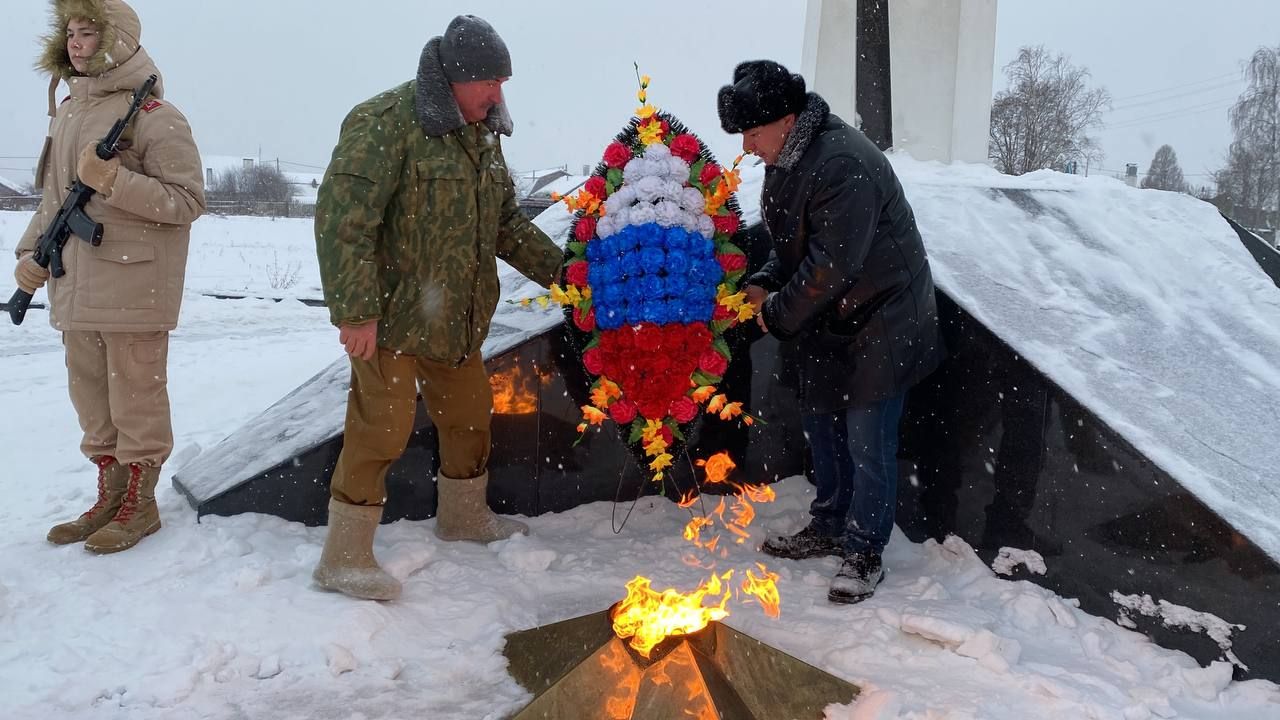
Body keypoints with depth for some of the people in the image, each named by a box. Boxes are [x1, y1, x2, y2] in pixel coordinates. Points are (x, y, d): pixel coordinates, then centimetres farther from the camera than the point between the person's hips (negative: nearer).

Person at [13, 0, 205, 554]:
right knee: (90, 395, 15)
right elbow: (54, 196, 22)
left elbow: (188, 200, -13)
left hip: (133, 285, -8)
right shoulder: (67, 113, 15)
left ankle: (140, 505, 16)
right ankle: (109, 498, 29)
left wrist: (115, 181, -22)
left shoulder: (153, 115, -9)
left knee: (135, 395, 1)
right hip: (75, 286, 8)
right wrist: (32, 252, 11)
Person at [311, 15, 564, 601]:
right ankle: (344, 558, 9)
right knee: (381, 427, -6)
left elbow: (507, 222, 19)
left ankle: (464, 515, 42)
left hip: (456, 318, 9)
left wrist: (562, 272, 12)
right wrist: (356, 310, -25)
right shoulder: (385, 124, -17)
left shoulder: (482, 135, 11)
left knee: (469, 412, 19)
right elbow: (342, 219, -22)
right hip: (390, 314, -8)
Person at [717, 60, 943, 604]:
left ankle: (864, 553, 15)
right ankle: (828, 528, 36)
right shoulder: (788, 159, 4)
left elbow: (831, 264, -29)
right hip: (827, 321, 10)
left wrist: (777, 314, -18)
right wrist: (763, 285, -3)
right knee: (822, 425, 19)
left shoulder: (843, 166, -28)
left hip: (879, 324, -10)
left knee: (867, 442, -1)